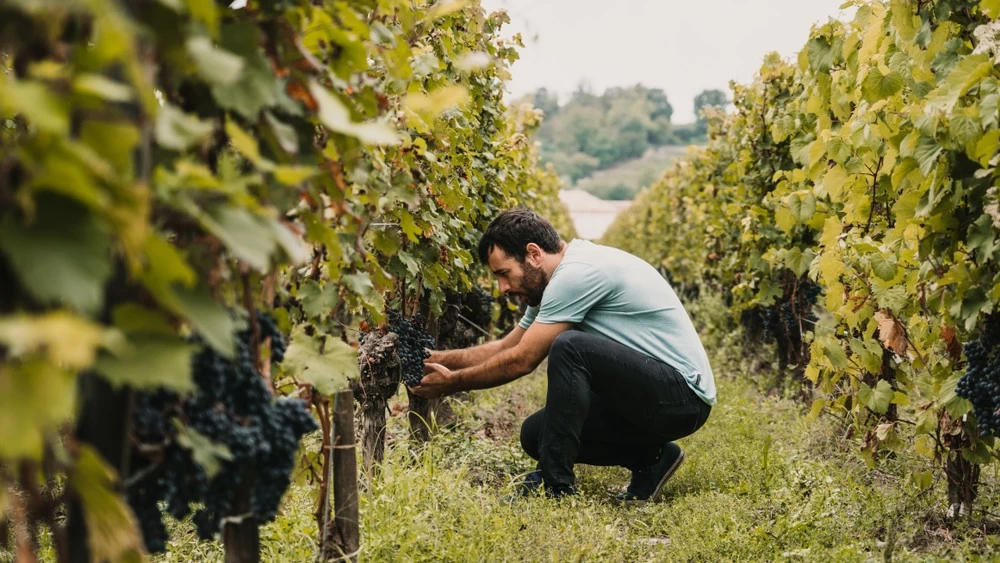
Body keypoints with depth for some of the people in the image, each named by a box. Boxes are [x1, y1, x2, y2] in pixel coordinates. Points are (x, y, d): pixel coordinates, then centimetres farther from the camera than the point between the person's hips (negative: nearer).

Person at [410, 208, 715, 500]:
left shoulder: (578, 273, -19)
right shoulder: (562, 278, 11)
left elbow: (520, 361, -16)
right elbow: (506, 347, 19)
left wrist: (452, 382, -4)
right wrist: (436, 358, 11)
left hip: (684, 393, -10)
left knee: (569, 347, -29)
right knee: (535, 434, 7)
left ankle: (555, 485, -20)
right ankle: (650, 459, 10)